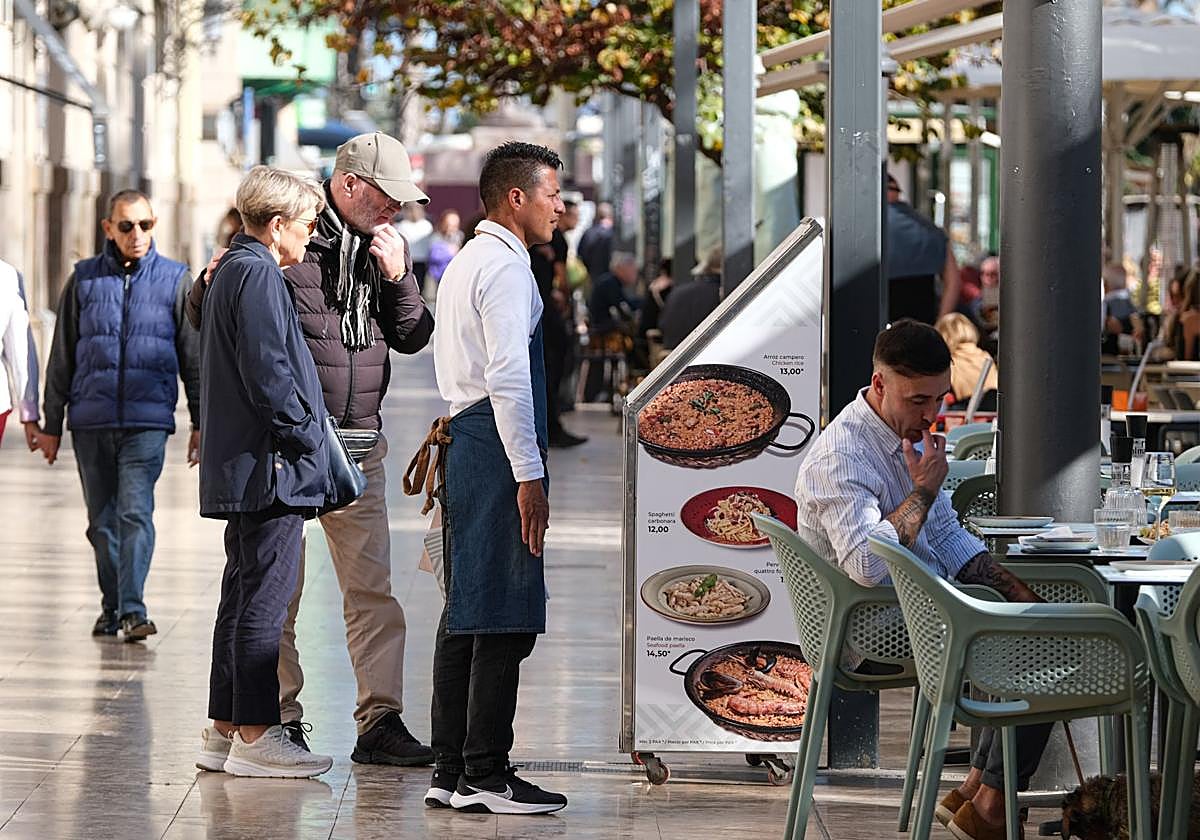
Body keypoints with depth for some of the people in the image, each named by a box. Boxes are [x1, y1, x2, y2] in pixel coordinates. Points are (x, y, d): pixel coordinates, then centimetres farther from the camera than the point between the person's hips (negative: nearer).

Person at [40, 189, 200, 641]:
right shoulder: (84, 279, 8)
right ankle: (111, 607, 21)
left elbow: (193, 357, 9)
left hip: (147, 420, -2)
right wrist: (51, 424, 11)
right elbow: (61, 358, 12)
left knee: (135, 511, -15)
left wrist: (201, 422, 7)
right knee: (101, 519, 9)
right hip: (91, 421, 3)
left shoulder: (175, 279, 4)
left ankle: (133, 609, -18)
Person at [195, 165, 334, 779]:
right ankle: (254, 735, -5)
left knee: (244, 596, 13)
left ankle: (224, 731, 17)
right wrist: (308, 436, -12)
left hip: (240, 464, 11)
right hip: (271, 465, -11)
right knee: (265, 598, -7)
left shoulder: (233, 269, 18)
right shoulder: (257, 275, -14)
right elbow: (269, 374, -20)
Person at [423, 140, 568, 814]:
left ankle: (452, 771, 14)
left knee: (467, 611, 11)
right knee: (505, 615, -9)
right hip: (497, 449, -11)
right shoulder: (505, 267, -11)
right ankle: (487, 776, -8)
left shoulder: (465, 263, 22)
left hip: (464, 438, 11)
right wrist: (529, 476, -21)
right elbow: (508, 376, -19)